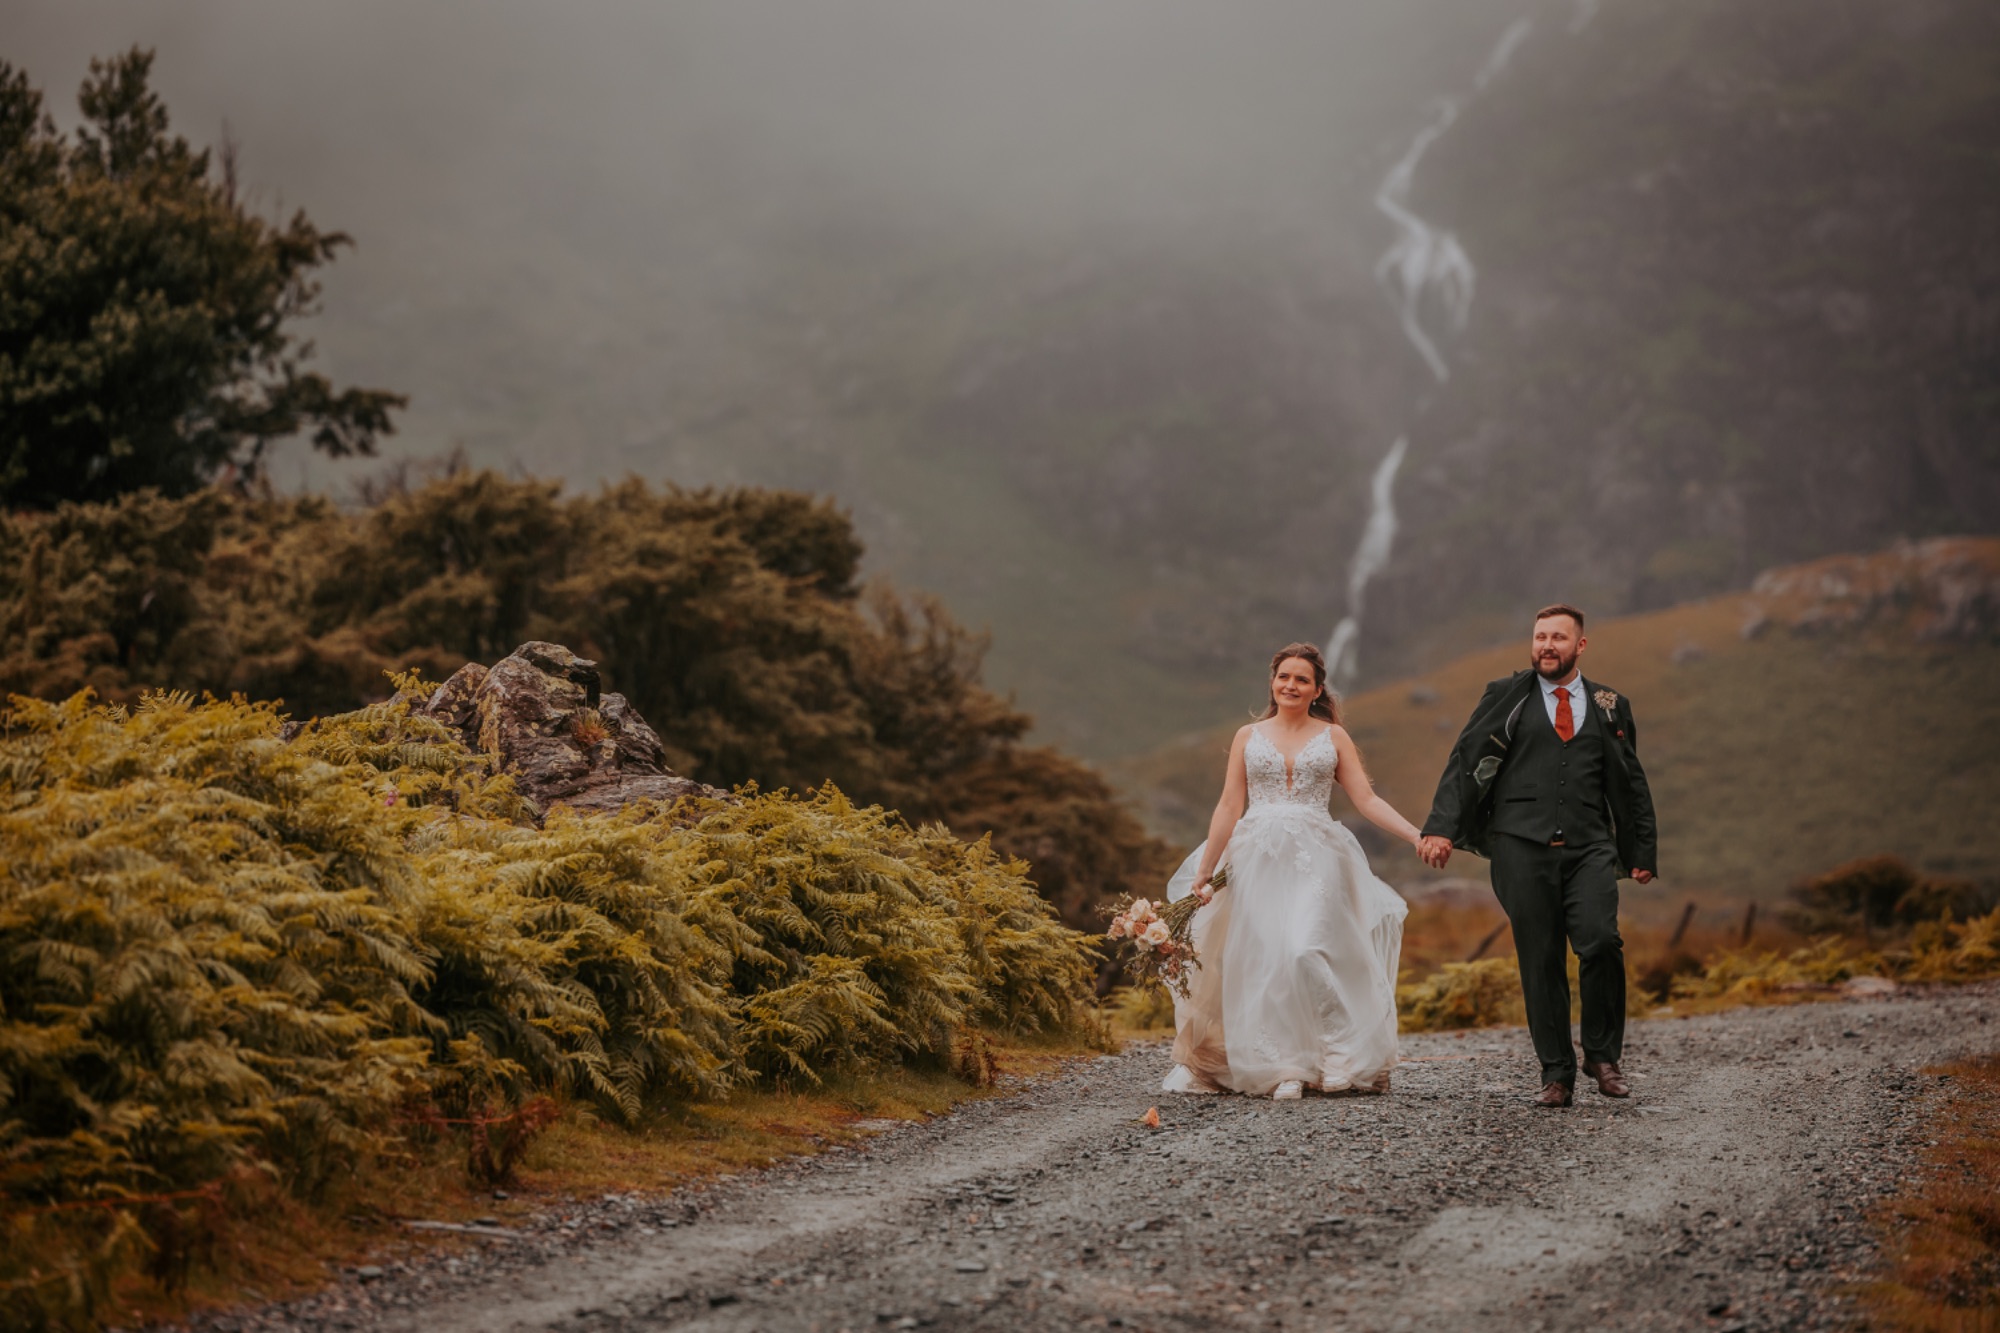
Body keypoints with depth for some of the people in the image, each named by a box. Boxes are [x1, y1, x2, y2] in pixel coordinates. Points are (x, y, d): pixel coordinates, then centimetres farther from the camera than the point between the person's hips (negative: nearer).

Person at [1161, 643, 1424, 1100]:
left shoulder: (1333, 737, 10)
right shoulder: (1248, 737, 12)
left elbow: (1367, 799, 5)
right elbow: (1229, 808, 8)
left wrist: (1417, 836, -7)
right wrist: (1204, 871, 3)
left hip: (1316, 861, -1)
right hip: (1258, 860, 2)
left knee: (1307, 951, -17)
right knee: (1262, 959, -5)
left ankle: (1334, 1058, -9)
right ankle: (1282, 1067, 0)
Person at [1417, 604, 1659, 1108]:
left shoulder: (1610, 707, 17)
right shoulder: (1506, 697, 11)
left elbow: (1631, 783, 22)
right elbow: (1466, 763, 3)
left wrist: (1643, 853, 19)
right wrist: (1441, 828, -9)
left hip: (1589, 846, 1)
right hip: (1522, 845, -1)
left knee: (1601, 943, -18)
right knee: (1541, 963, -1)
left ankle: (1602, 1055, 2)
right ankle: (1557, 1075, 8)